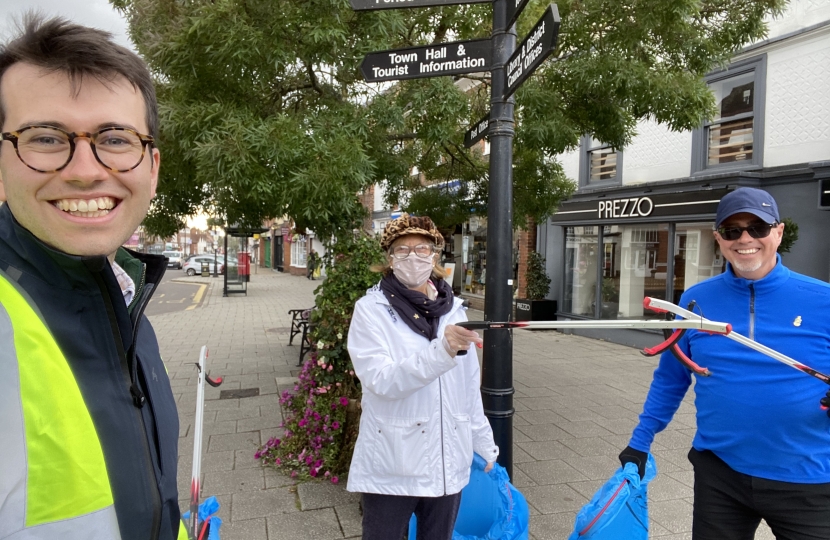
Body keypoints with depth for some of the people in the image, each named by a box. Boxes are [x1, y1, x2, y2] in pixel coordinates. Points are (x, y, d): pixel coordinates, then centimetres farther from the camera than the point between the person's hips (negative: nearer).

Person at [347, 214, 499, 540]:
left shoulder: (453, 309, 3)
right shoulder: (371, 310, -10)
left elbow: (469, 386, 10)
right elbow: (381, 381, -23)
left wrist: (484, 444, 14)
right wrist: (441, 351, -34)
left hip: (448, 461, 4)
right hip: (392, 465, -4)